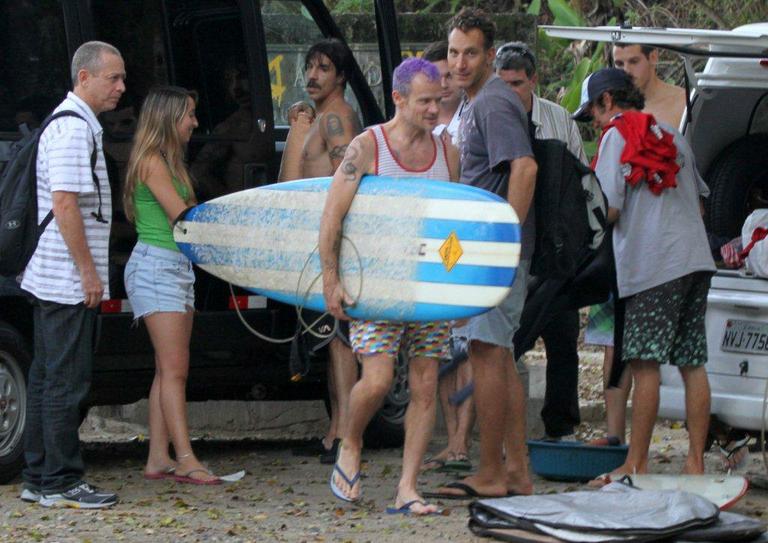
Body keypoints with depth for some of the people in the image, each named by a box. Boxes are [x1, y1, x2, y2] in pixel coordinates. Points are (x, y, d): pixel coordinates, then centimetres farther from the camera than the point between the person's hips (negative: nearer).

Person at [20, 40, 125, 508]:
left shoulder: (75, 124, 18)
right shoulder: (74, 129, -15)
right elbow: (64, 204, -22)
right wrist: (89, 271, -20)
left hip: (51, 278, 11)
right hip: (69, 281, -11)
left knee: (47, 378, 12)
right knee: (66, 382, -6)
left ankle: (40, 479, 17)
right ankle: (60, 483, -3)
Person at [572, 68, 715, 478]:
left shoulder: (616, 137, -3)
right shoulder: (671, 135, 20)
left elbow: (610, 209, -10)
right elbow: (699, 203, 24)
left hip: (652, 264, -7)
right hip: (696, 258, 7)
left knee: (646, 364, -5)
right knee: (692, 364, 6)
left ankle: (636, 464, -4)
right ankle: (696, 462, 6)